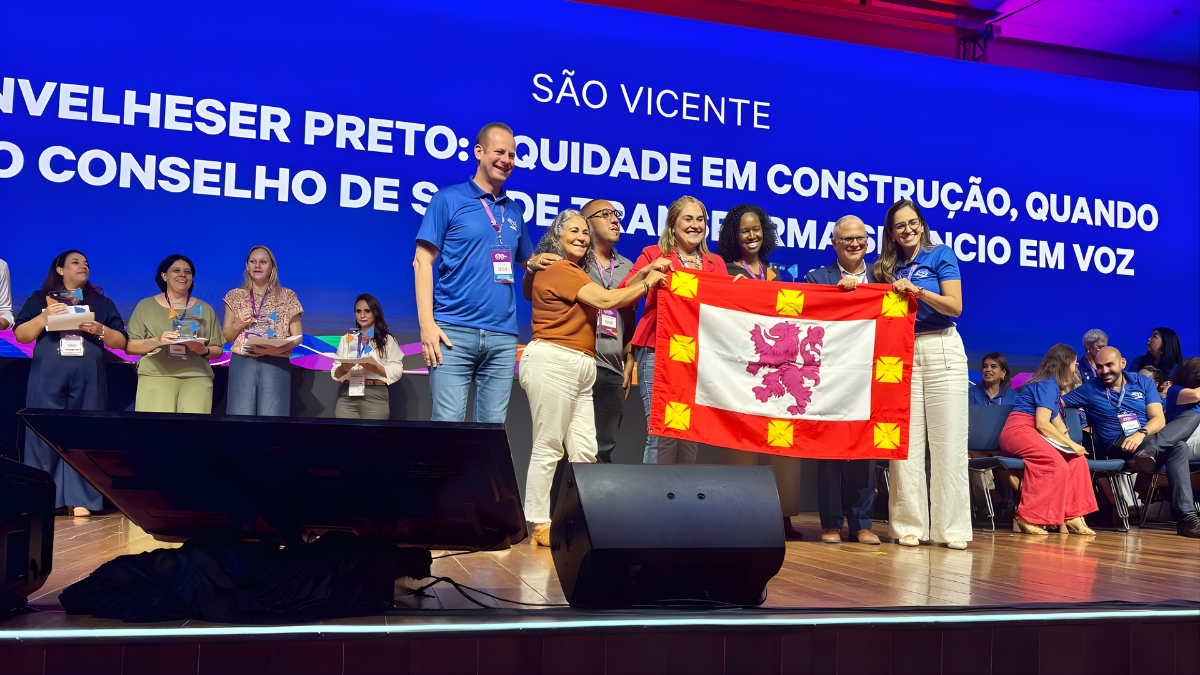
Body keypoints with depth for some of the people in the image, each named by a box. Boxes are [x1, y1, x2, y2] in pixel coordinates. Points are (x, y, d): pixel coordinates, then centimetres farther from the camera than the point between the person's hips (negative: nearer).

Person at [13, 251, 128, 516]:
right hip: (47, 379, -1)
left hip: (88, 380, 1)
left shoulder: (102, 302, 16)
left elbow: (122, 341, 10)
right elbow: (21, 335, 4)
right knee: (44, 435, -3)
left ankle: (80, 500, 0)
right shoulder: (39, 299, 13)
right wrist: (44, 316, -10)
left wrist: (100, 330, -9)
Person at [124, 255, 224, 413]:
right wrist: (157, 341, -10)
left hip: (197, 376, 1)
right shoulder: (146, 306, 12)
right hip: (156, 376, -1)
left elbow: (217, 350, 14)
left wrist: (204, 351, -8)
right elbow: (129, 346, 7)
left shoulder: (205, 309, 16)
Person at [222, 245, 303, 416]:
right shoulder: (235, 296, 13)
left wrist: (280, 347, -13)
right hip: (242, 363, 1)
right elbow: (226, 337, 16)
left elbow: (297, 337, 6)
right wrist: (238, 324, -4)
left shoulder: (287, 296, 9)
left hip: (276, 364, -1)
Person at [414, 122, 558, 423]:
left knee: (493, 426, 6)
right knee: (448, 423, -7)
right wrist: (427, 323, -12)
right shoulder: (448, 199, 2)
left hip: (503, 336, 5)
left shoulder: (514, 210, 16)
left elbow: (523, 261, 28)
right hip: (454, 331, -4)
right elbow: (423, 261, -2)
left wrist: (535, 262, 3)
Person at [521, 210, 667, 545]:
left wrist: (641, 276, 9)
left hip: (580, 367, 10)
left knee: (584, 451, 5)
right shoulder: (557, 269, -7)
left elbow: (608, 299, 16)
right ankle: (540, 526, 0)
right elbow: (606, 300, -13)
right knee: (548, 448, -6)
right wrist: (649, 283, -1)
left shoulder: (577, 273, 24)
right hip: (552, 362, -10)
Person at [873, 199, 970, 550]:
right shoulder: (888, 268, 14)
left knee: (948, 442, -3)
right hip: (902, 354, 3)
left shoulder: (941, 255, 3)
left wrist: (916, 290, -16)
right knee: (906, 443, -1)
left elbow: (955, 307, -6)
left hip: (942, 351, -3)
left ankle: (951, 527, 2)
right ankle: (909, 525, 4)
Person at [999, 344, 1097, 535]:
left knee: (1077, 460, -1)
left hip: (1033, 435, 10)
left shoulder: (1053, 385, 20)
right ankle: (1026, 518, -25)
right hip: (1019, 432, -10)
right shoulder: (1047, 383, -9)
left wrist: (1070, 444, 0)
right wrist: (1071, 444, -13)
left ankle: (1072, 516, -3)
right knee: (1058, 465, -28)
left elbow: (1057, 422, 16)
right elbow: (1042, 423, -18)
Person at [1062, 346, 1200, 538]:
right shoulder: (1089, 389, 5)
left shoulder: (1144, 382, 10)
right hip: (1118, 446, -4)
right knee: (1178, 447, -29)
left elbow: (1159, 419, -1)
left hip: (1150, 438, 4)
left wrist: (1141, 434, -24)